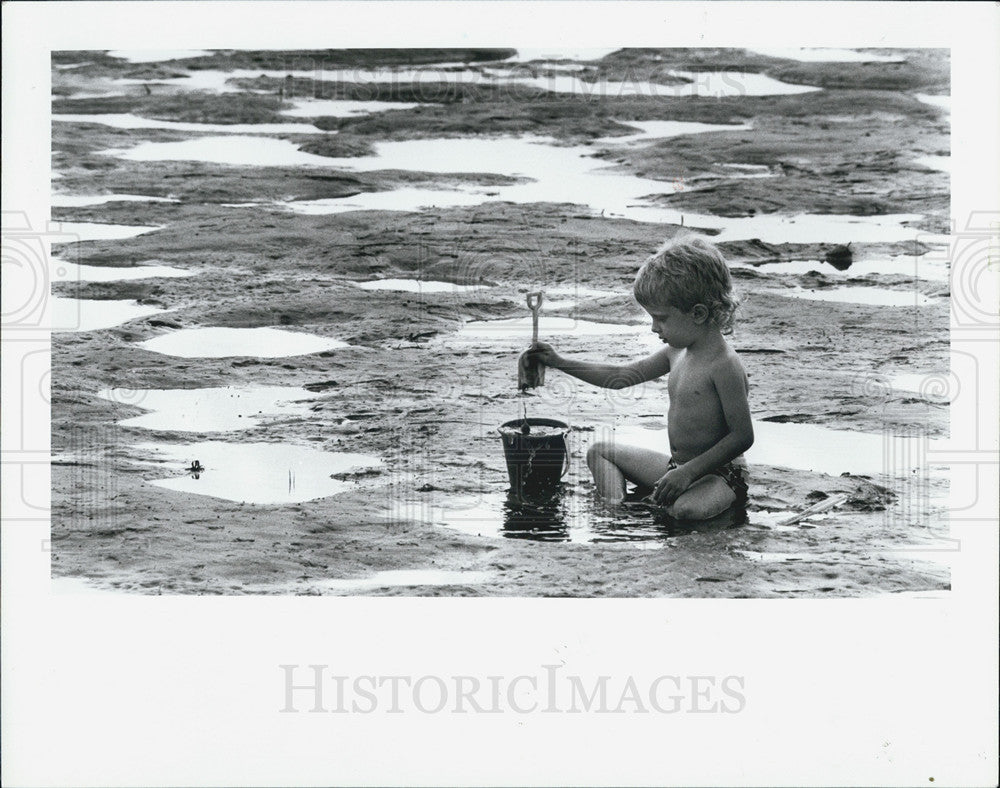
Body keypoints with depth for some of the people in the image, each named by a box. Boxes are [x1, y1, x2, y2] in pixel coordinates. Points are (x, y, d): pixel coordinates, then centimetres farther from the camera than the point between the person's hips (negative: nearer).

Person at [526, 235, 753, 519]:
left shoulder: (724, 365, -22)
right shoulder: (677, 352, 6)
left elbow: (742, 436, -23)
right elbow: (623, 375, 17)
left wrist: (689, 472, -25)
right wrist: (560, 362, 15)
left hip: (719, 474, -10)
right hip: (677, 465, 10)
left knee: (685, 510, -42)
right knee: (600, 451, 14)